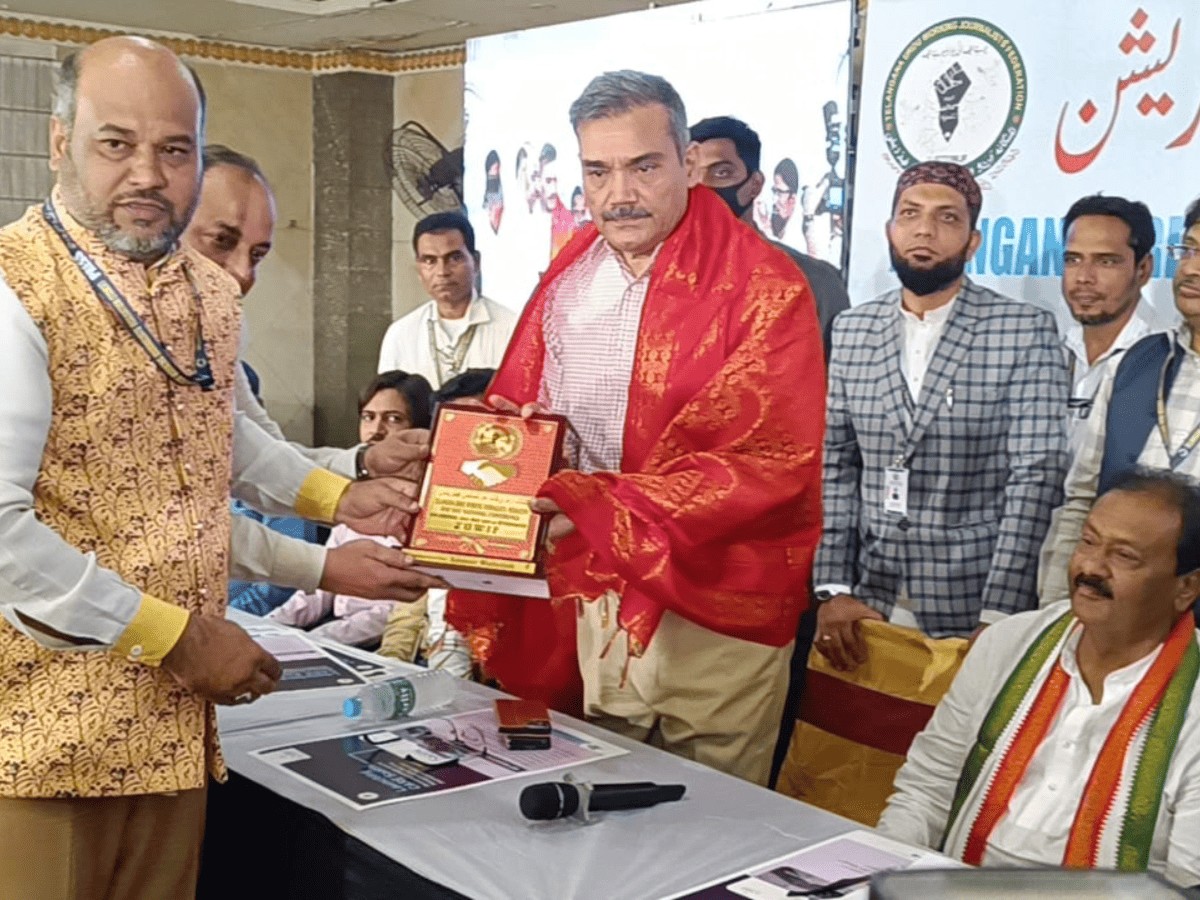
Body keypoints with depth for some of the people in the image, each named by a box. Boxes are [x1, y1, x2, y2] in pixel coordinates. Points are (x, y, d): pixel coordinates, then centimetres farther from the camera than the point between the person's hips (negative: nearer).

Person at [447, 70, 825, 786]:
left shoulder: (763, 288, -11)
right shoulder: (567, 278, 9)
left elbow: (767, 465, -19)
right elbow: (509, 415, 14)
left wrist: (591, 505, -27)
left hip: (712, 612, -5)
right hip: (592, 599, 5)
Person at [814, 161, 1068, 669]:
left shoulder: (1025, 332, -6)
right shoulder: (850, 331, 6)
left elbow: (1036, 478, -11)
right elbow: (833, 466, 4)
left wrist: (998, 617, -17)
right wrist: (832, 589, -5)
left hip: (973, 610, -3)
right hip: (867, 604, 3)